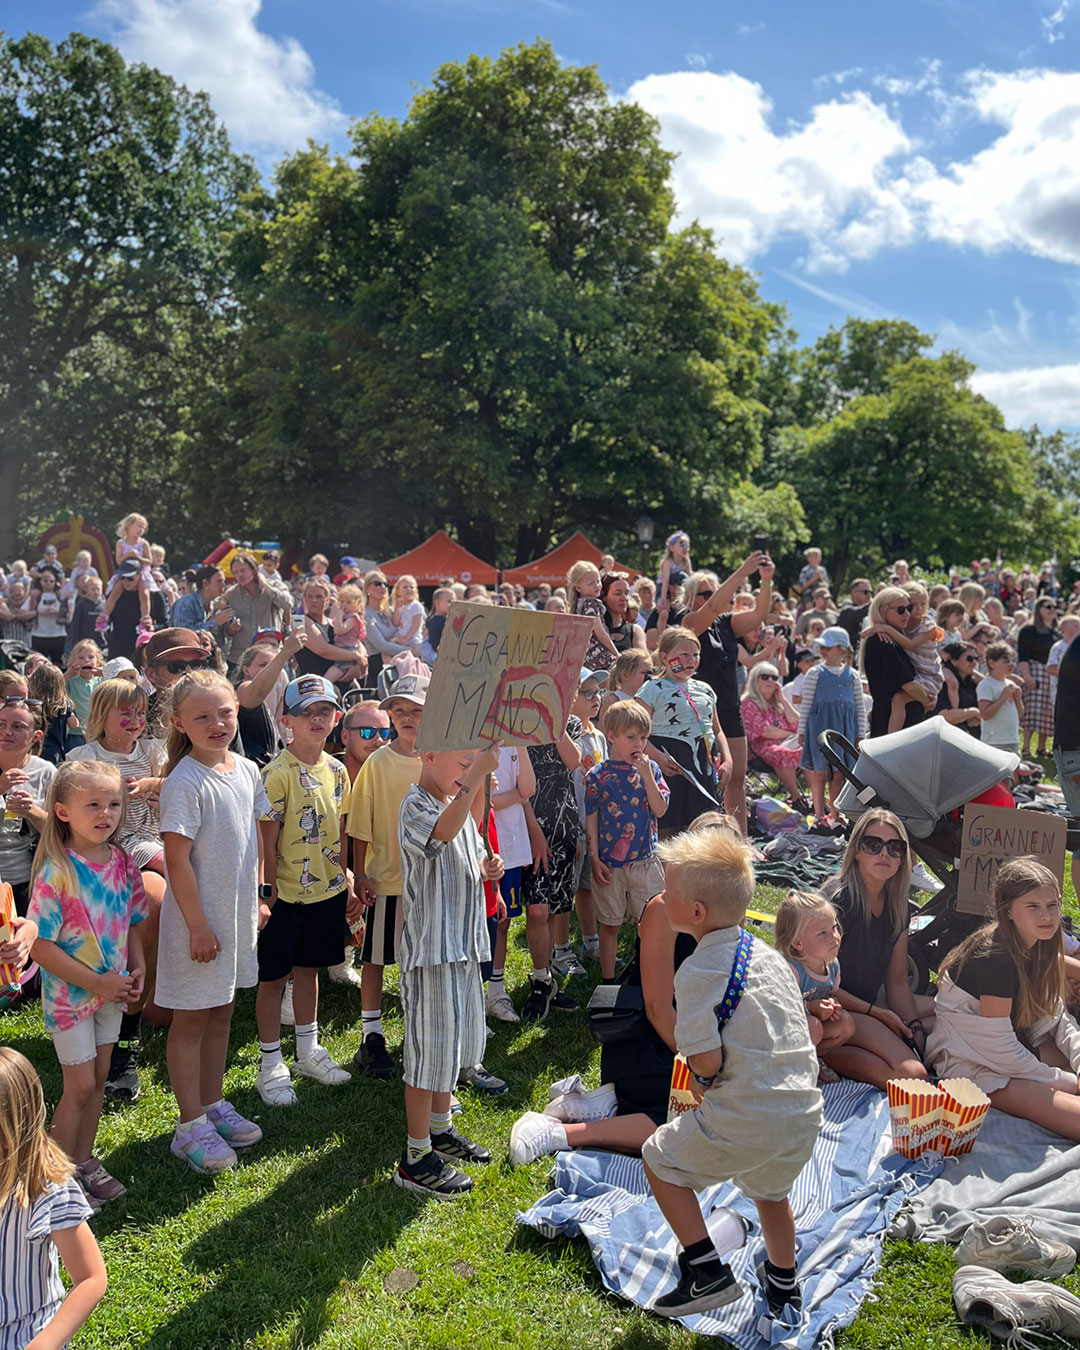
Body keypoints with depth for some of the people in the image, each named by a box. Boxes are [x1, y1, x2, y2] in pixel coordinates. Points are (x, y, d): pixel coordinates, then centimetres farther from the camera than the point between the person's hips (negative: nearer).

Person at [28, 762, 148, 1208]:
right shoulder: (57, 872, -23)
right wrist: (96, 982, -20)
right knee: (80, 1086, 3)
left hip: (112, 991, 6)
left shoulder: (123, 864, -4)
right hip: (70, 993, -5)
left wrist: (137, 969, -6)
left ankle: (84, 1162, 33)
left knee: (98, 1078, 16)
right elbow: (40, 947, -21)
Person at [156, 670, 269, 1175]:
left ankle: (213, 1104, 33)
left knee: (221, 1011, 18)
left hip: (237, 912, 7)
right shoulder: (184, 782, -19)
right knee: (192, 1017, 5)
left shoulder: (247, 771, 3)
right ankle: (190, 1126, 16)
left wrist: (256, 900, 12)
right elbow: (177, 859, -19)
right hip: (198, 916, -7)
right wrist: (198, 925, -19)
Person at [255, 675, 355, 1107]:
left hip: (327, 890, 6)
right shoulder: (278, 773, -15)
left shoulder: (336, 770, 4)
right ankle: (271, 1065, 18)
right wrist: (267, 893, -14)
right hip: (287, 893, -6)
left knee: (309, 968, 19)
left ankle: (308, 1051, 33)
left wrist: (348, 883, 12)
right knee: (274, 976, 6)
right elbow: (267, 839, -14)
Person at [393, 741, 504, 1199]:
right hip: (431, 946, -9)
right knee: (431, 1046, -3)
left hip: (464, 942, 9)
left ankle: (440, 1129, 37)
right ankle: (415, 1158, 9)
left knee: (455, 1040, 20)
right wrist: (477, 774, -43)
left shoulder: (461, 805, 12)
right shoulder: (416, 805, -16)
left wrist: (486, 869, 1)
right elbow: (443, 832, -39)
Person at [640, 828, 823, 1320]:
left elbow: (706, 1060, -19)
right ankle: (783, 1288, 54)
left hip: (744, 1122, -7)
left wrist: (700, 1079, 5)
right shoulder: (769, 954, 8)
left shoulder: (698, 971, -15)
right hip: (804, 1115, 7)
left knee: (660, 1160, 18)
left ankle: (708, 1272, 17)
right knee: (770, 1190, 36)